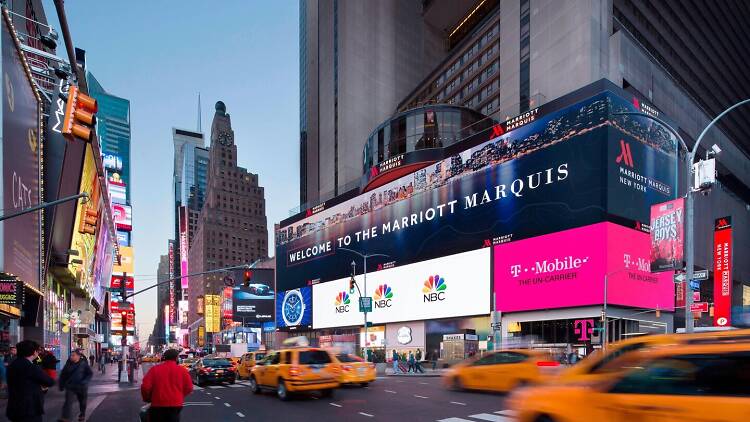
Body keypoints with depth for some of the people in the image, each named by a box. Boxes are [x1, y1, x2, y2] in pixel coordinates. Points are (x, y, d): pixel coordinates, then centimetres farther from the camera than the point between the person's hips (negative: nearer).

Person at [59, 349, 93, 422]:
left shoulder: (84, 364, -10)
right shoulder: (68, 364, -2)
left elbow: (90, 373, -8)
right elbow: (63, 375, 8)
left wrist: (85, 381, -22)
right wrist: (61, 385, 6)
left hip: (81, 387, -1)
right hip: (70, 387, 1)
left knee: (82, 402, 14)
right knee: (68, 402, -13)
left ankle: (82, 416, 35)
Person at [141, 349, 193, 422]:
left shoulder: (155, 369, 0)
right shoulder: (182, 370, -1)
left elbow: (145, 387, -5)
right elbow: (189, 388, -2)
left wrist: (147, 398, 14)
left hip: (157, 405, 1)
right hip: (175, 405, 0)